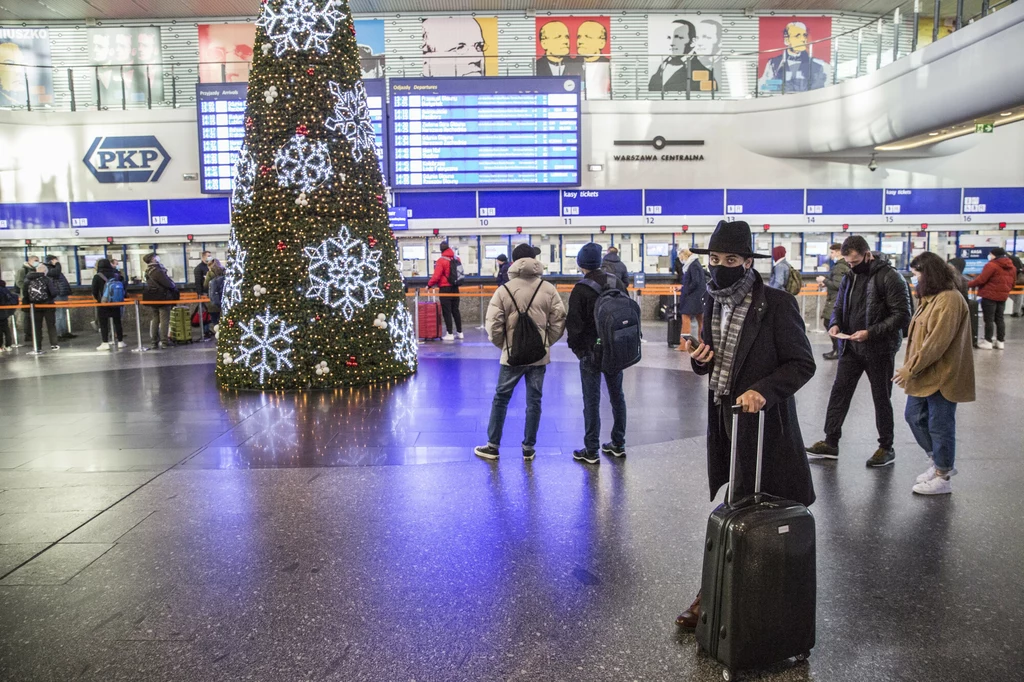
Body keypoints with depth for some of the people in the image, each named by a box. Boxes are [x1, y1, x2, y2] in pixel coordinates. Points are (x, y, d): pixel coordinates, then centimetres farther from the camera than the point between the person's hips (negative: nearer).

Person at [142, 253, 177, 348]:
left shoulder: (148, 271, 9)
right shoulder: (157, 270, -18)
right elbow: (166, 282, -19)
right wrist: (174, 287, 0)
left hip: (152, 298, 8)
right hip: (163, 297, -8)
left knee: (154, 320, 12)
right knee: (164, 320, -2)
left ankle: (154, 341, 14)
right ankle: (164, 341, -2)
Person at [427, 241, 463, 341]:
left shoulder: (441, 261, -15)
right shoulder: (456, 259, 4)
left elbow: (436, 276, -17)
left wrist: (429, 284, -6)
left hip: (445, 289, -6)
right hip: (455, 288, 6)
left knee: (446, 311, -2)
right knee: (455, 310, 14)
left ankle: (450, 334, -3)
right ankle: (459, 332, 18)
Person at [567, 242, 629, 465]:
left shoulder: (581, 289, -16)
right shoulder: (617, 283, 2)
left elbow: (574, 324, -15)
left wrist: (576, 347, 1)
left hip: (591, 352, -6)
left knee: (591, 401, 1)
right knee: (617, 396, 16)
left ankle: (591, 451, 6)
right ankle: (618, 444, 27)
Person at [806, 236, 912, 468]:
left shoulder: (890, 277, -13)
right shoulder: (850, 277, 9)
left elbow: (902, 316, -17)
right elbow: (839, 307, 18)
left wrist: (871, 333, -24)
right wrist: (835, 324, -4)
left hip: (879, 350, -6)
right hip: (851, 348, 6)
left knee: (881, 398, 7)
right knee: (839, 392, 4)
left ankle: (886, 447, 22)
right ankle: (830, 442, 11)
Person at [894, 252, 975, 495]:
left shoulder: (949, 300, -19)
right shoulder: (930, 298, 13)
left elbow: (937, 342, -24)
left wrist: (910, 368, -21)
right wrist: (910, 368, 9)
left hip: (941, 377, -10)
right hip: (924, 375, 10)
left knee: (939, 426, 2)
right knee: (914, 417, 16)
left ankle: (942, 477, 16)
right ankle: (941, 462, 32)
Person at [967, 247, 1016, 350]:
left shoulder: (991, 265, -15)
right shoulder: (1012, 267, 11)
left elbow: (981, 279, -17)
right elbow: (1013, 283, 17)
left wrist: (968, 284, -5)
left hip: (989, 296, -8)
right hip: (1002, 296, 8)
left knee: (989, 319, -2)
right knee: (999, 318, 14)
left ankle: (988, 342, 0)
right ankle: (1001, 341, 16)